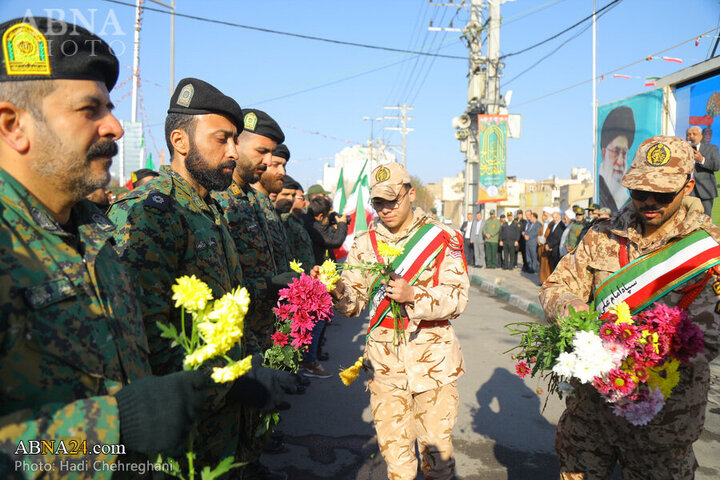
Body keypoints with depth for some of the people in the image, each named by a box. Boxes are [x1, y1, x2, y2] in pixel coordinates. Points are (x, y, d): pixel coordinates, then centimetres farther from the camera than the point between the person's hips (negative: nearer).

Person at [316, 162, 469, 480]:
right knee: (392, 446, 12)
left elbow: (457, 297, -10)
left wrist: (413, 294, -25)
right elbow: (353, 303, 1)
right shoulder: (365, 243, 3)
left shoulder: (442, 238, -3)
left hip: (432, 357, -2)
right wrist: (334, 287, -21)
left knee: (435, 443, 12)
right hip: (384, 360, 2)